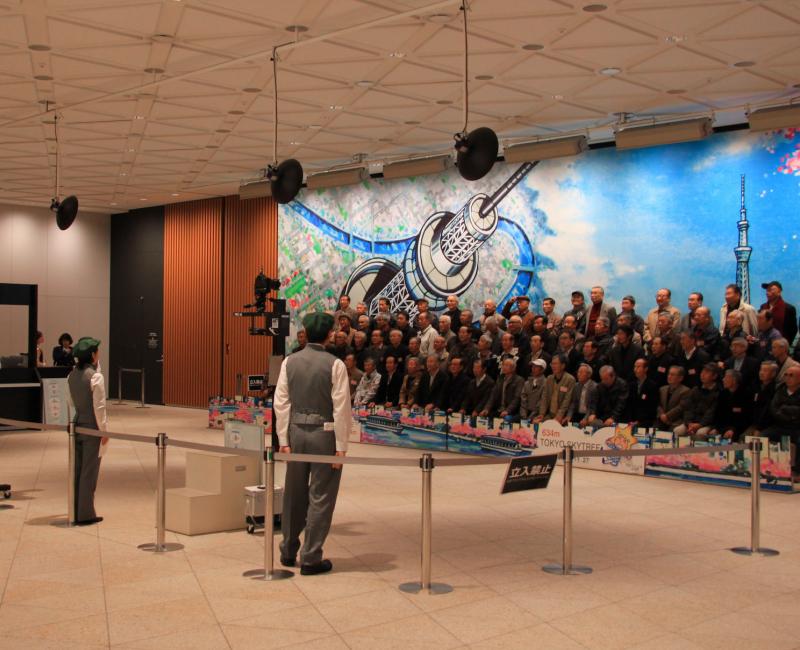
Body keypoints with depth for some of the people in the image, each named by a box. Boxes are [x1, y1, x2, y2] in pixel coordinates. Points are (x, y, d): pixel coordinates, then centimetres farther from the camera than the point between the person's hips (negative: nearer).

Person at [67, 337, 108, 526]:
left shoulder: (72, 375, 5)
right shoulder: (95, 376, -16)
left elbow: (71, 402, 14)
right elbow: (99, 407, -16)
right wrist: (104, 430, -9)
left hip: (76, 424, 7)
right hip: (92, 426, -7)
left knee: (77, 471, 13)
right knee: (89, 472, 1)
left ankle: (75, 512, 21)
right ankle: (85, 514, 7)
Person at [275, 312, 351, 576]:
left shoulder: (290, 362, 2)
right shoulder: (335, 365, -9)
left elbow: (281, 403, 1)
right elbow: (341, 408, -11)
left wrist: (284, 440, 5)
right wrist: (341, 446, -6)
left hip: (296, 432, 4)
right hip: (324, 434, -4)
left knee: (294, 494, 16)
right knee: (320, 497, 5)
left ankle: (289, 552, 30)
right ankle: (311, 558, 9)